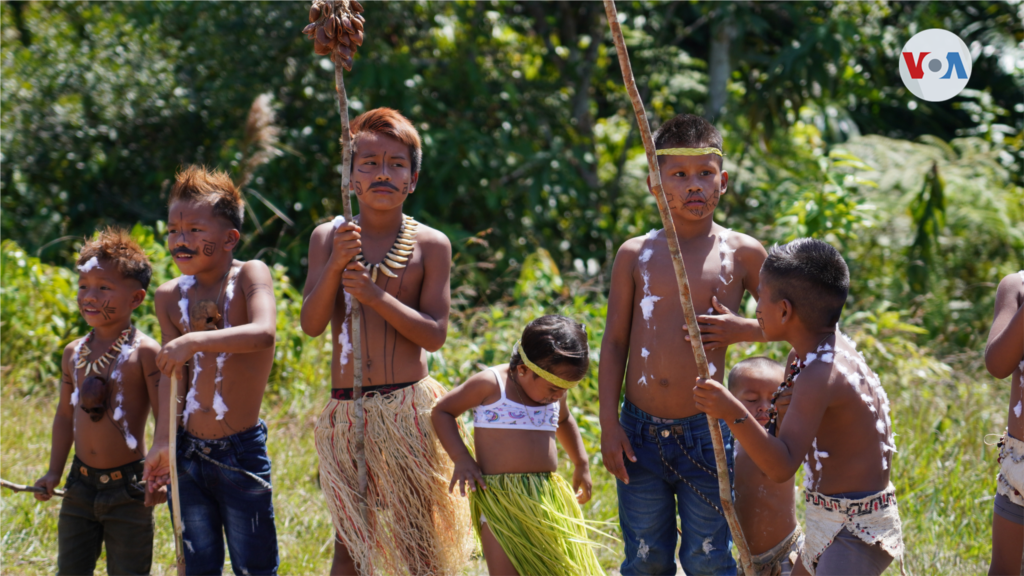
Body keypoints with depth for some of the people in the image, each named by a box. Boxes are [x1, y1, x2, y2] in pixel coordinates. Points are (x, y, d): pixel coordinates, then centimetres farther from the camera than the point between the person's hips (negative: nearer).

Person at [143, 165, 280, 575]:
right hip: (188, 452, 4)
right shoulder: (170, 297, 3)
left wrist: (194, 341, -40)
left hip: (241, 454, -4)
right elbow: (172, 374, 1)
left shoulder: (250, 276, -10)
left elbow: (264, 333, -30)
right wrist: (162, 443, -10)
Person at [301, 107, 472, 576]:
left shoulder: (430, 245, -1)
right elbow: (311, 324, -4)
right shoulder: (328, 237, 4)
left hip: (409, 407, -1)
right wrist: (336, 265, -19)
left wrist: (374, 295, -19)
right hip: (345, 409, 2)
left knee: (416, 538, 2)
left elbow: (434, 334, -7)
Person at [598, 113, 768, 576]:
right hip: (640, 432, 1)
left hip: (705, 432, -1)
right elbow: (614, 343, 5)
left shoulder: (742, 254, 0)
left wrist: (743, 330, -10)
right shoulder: (635, 255, 3)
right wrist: (609, 424, -1)